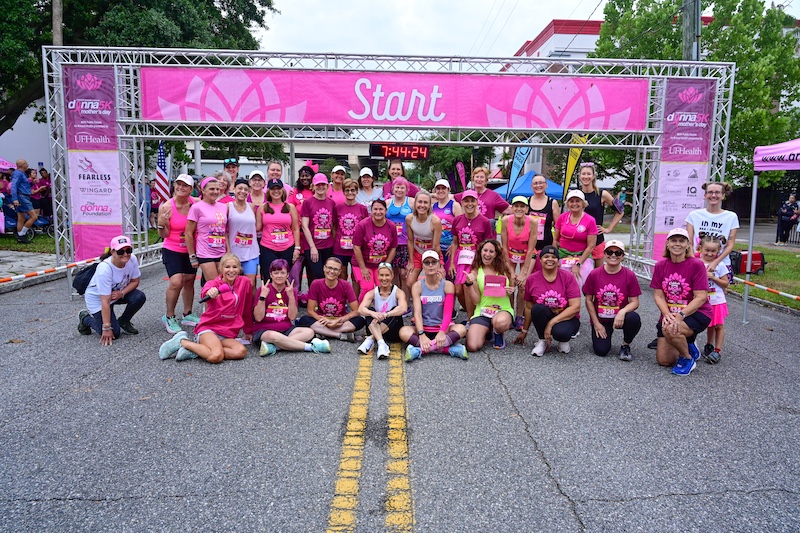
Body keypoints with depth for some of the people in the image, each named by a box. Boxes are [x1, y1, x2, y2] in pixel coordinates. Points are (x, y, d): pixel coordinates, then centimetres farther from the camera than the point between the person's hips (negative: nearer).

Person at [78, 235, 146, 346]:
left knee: (140, 297, -23)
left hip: (118, 292, 5)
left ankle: (123, 322, 5)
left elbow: (135, 281, -4)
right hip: (97, 298, -5)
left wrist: (122, 293, -25)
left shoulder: (132, 259, -21)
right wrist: (106, 328, -31)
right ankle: (85, 318, 16)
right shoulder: (104, 269, -35)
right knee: (113, 333, -13)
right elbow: (105, 301, -33)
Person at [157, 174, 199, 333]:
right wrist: (161, 223, -27)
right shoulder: (166, 207, -14)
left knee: (189, 282, 13)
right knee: (176, 282, -16)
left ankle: (187, 315, 29)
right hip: (172, 250, -3)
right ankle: (169, 317, 3)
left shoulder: (196, 204, -8)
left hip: (191, 250, 4)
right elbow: (164, 235, -9)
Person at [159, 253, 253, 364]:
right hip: (208, 328, -4)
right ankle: (182, 341, -6)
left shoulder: (244, 282, 5)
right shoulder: (214, 283, -2)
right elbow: (205, 291, -28)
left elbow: (247, 309, 15)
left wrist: (248, 332, 22)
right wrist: (210, 292, -53)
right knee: (216, 356, -34)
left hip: (227, 335, 5)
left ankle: (193, 352, -16)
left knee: (241, 352, -28)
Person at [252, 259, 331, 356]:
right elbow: (258, 318, -8)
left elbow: (292, 317, -3)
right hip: (264, 331, -4)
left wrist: (291, 295, -12)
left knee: (309, 332, -21)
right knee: (274, 336, -39)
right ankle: (311, 347, -29)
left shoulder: (291, 290, 7)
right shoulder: (264, 290, -2)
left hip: (286, 330, 4)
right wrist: (262, 296, -17)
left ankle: (273, 346, -33)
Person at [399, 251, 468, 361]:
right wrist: (421, 335, -28)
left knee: (461, 329, -30)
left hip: (442, 327, 0)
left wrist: (442, 332, -29)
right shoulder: (417, 286, -1)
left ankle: (420, 349, -34)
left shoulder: (447, 285, -2)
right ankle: (449, 349, -35)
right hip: (424, 328, 0)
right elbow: (417, 313, -12)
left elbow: (448, 313, -11)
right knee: (404, 332, -30)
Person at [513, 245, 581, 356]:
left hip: (567, 318, -2)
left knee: (560, 331, -37)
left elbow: (575, 307, -15)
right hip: (543, 317, 2)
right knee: (537, 308, -31)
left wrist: (551, 323, -21)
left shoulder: (568, 277, -9)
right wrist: (524, 331, 11)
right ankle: (543, 341, -5)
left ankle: (563, 341, 4)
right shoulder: (532, 279, -2)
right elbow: (529, 308, 6)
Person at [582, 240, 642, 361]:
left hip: (620, 318, 0)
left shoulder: (629, 275, -9)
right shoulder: (594, 274, -9)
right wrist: (596, 323, -5)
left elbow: (635, 302, -7)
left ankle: (625, 345, -4)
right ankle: (604, 334, 21)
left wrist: (622, 312, -28)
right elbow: (589, 300, -2)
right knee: (601, 351, -17)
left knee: (634, 318, -34)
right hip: (600, 320, 0)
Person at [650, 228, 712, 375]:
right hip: (669, 315, 5)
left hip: (696, 313, -4)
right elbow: (658, 294, -3)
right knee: (663, 360, 0)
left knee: (671, 330, -36)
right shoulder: (660, 266, -1)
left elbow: (701, 297, -17)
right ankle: (688, 347, 33)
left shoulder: (696, 265, -13)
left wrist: (680, 315, -27)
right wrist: (667, 314, -21)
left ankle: (687, 358, -4)